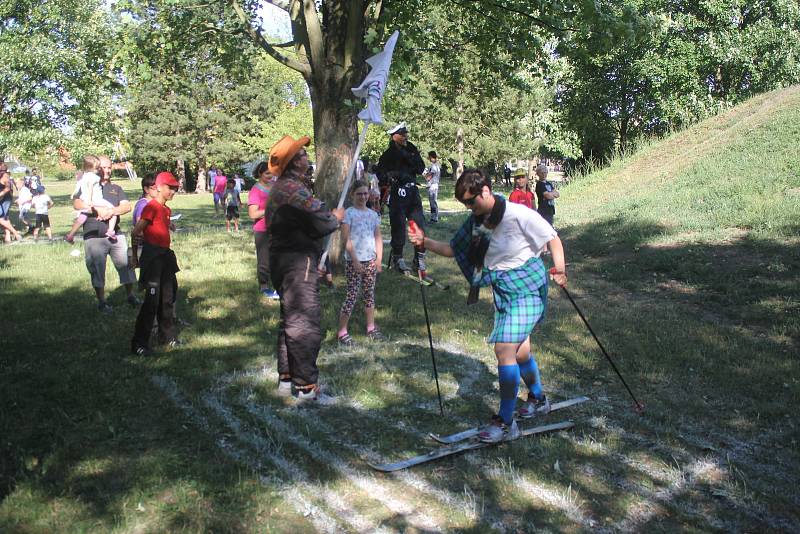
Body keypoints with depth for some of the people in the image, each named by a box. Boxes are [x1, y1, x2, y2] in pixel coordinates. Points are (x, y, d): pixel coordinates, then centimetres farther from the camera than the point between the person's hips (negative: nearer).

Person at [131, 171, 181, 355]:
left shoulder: (167, 210, 14)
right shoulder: (151, 207, -13)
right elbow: (136, 232, -14)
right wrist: (150, 239, 3)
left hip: (165, 256, 9)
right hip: (152, 256, -9)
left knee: (168, 298, 17)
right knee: (152, 300, -9)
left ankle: (167, 336, 31)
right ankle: (139, 343, -2)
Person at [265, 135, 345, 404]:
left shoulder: (279, 188, 16)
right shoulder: (293, 188, -18)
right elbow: (321, 222, -21)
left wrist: (328, 216, 8)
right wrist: (336, 217, -2)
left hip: (282, 259, 11)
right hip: (297, 261, -11)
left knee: (290, 319, 18)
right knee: (305, 324, -6)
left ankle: (286, 379, 27)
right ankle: (305, 386, 0)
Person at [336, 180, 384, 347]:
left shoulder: (373, 214, 11)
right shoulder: (349, 213, -6)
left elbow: (378, 237, 13)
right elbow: (346, 238, -13)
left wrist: (379, 259, 5)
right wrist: (355, 260, -17)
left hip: (371, 260, 6)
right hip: (354, 261, -6)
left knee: (370, 294, 13)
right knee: (352, 296, -6)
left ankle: (371, 328, 23)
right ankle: (342, 331, 0)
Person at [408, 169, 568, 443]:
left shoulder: (518, 214, -19)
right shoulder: (476, 221, 2)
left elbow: (552, 238, -10)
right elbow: (453, 249, 7)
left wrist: (559, 269, -22)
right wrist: (425, 242, -8)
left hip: (526, 289, -7)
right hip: (502, 291, 8)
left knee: (504, 349, -16)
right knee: (519, 350, 18)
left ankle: (505, 422, -4)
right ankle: (538, 400, 44)